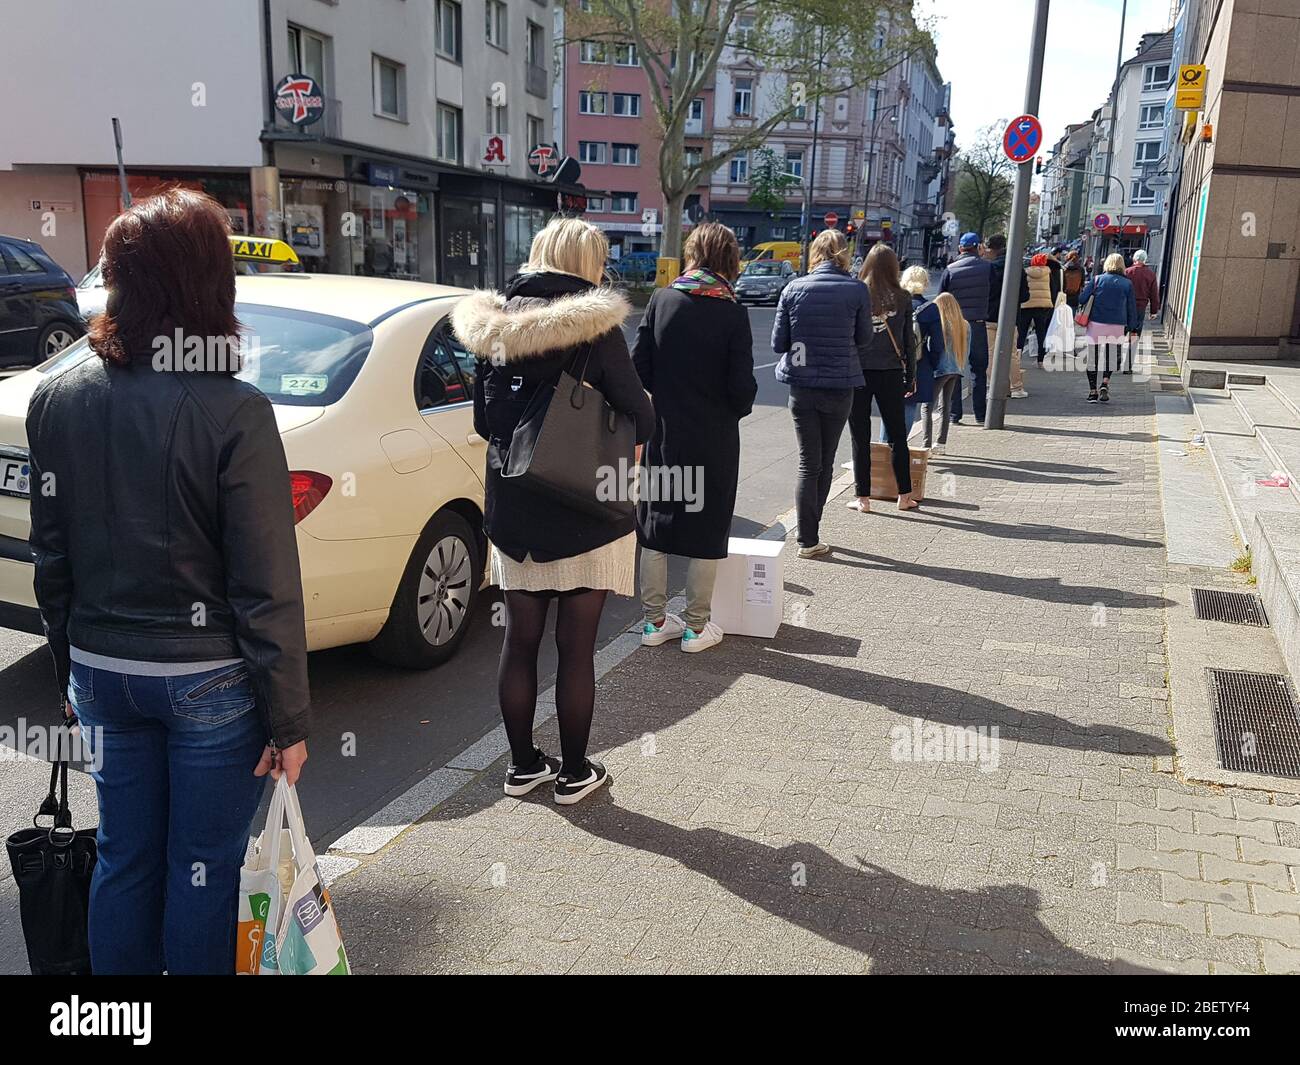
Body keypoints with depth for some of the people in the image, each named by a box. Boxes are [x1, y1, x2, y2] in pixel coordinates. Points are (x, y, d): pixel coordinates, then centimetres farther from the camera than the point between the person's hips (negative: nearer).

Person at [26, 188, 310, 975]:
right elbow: (268, 588, -18)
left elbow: (51, 557, 6)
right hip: (209, 677, -5)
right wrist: (288, 717, -9)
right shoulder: (234, 412, -19)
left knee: (125, 857, 20)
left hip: (102, 671, 5)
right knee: (205, 868, 11)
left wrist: (71, 669, 18)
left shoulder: (58, 399, -2)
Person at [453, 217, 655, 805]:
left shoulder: (493, 327, 3)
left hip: (512, 513, 5)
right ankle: (574, 773, 20)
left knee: (520, 643, 14)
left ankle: (523, 765, 27)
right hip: (584, 514, -5)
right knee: (576, 649, 6)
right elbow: (641, 422, -10)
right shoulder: (595, 328, -13)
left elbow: (484, 421, 11)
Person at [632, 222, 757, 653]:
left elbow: (639, 367, -3)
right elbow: (742, 387, -12)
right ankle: (696, 626, 17)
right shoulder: (733, 313, -11)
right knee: (707, 532, 9)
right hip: (714, 439, -3)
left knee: (655, 528, 13)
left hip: (664, 434, 3)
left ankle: (655, 621, 23)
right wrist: (735, 410, 9)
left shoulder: (661, 300, -3)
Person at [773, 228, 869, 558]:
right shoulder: (857, 290, -7)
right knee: (825, 462, 14)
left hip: (801, 386, 1)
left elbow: (778, 343, -1)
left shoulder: (794, 289, -4)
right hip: (840, 385, 0)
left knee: (808, 463, 8)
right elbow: (863, 337, 4)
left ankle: (808, 539, 5)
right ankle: (809, 535, 22)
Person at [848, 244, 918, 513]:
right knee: (898, 436, 12)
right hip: (890, 373, 2)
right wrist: (911, 375, 14)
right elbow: (909, 341, 5)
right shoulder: (902, 299, 0)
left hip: (858, 373, -2)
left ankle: (863, 498, 8)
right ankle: (904, 496, 17)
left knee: (861, 438, 5)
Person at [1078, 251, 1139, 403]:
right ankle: (1105, 383, -7)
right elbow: (1132, 307, 5)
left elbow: (1082, 299, -1)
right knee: (1110, 357, 15)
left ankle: (1093, 391, 6)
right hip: (1117, 327, 1)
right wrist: (1132, 328, 13)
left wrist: (1086, 288, 20)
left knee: (1092, 358, 8)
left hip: (1096, 324, -1)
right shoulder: (1127, 283, 4)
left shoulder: (1097, 279, 0)